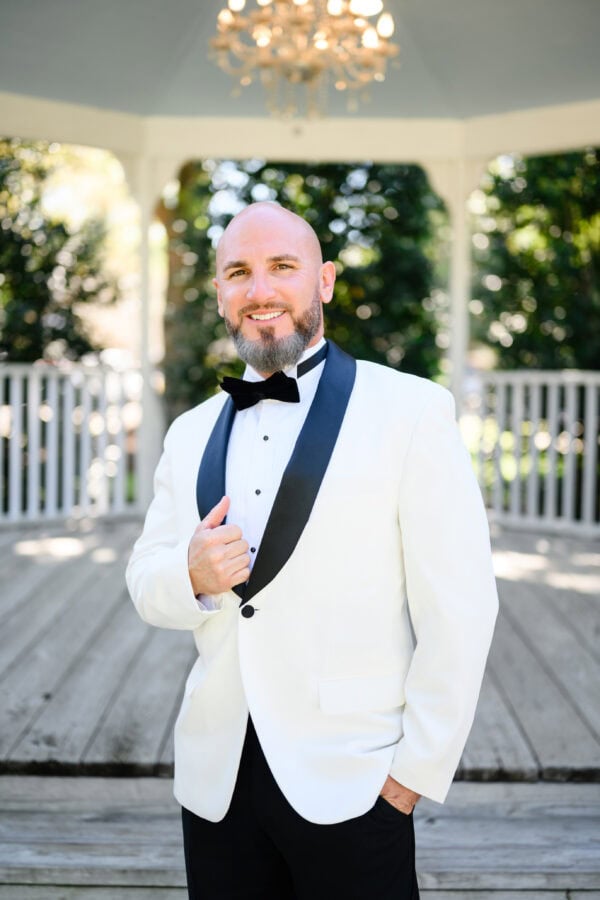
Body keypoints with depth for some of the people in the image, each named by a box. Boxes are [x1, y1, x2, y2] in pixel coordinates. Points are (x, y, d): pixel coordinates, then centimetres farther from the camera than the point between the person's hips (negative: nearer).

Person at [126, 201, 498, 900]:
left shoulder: (412, 410, -6)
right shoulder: (190, 433, 10)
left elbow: (459, 610, -8)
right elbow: (145, 585, 12)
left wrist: (416, 770, -10)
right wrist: (193, 575, -10)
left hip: (351, 788, -4)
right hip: (216, 783, 4)